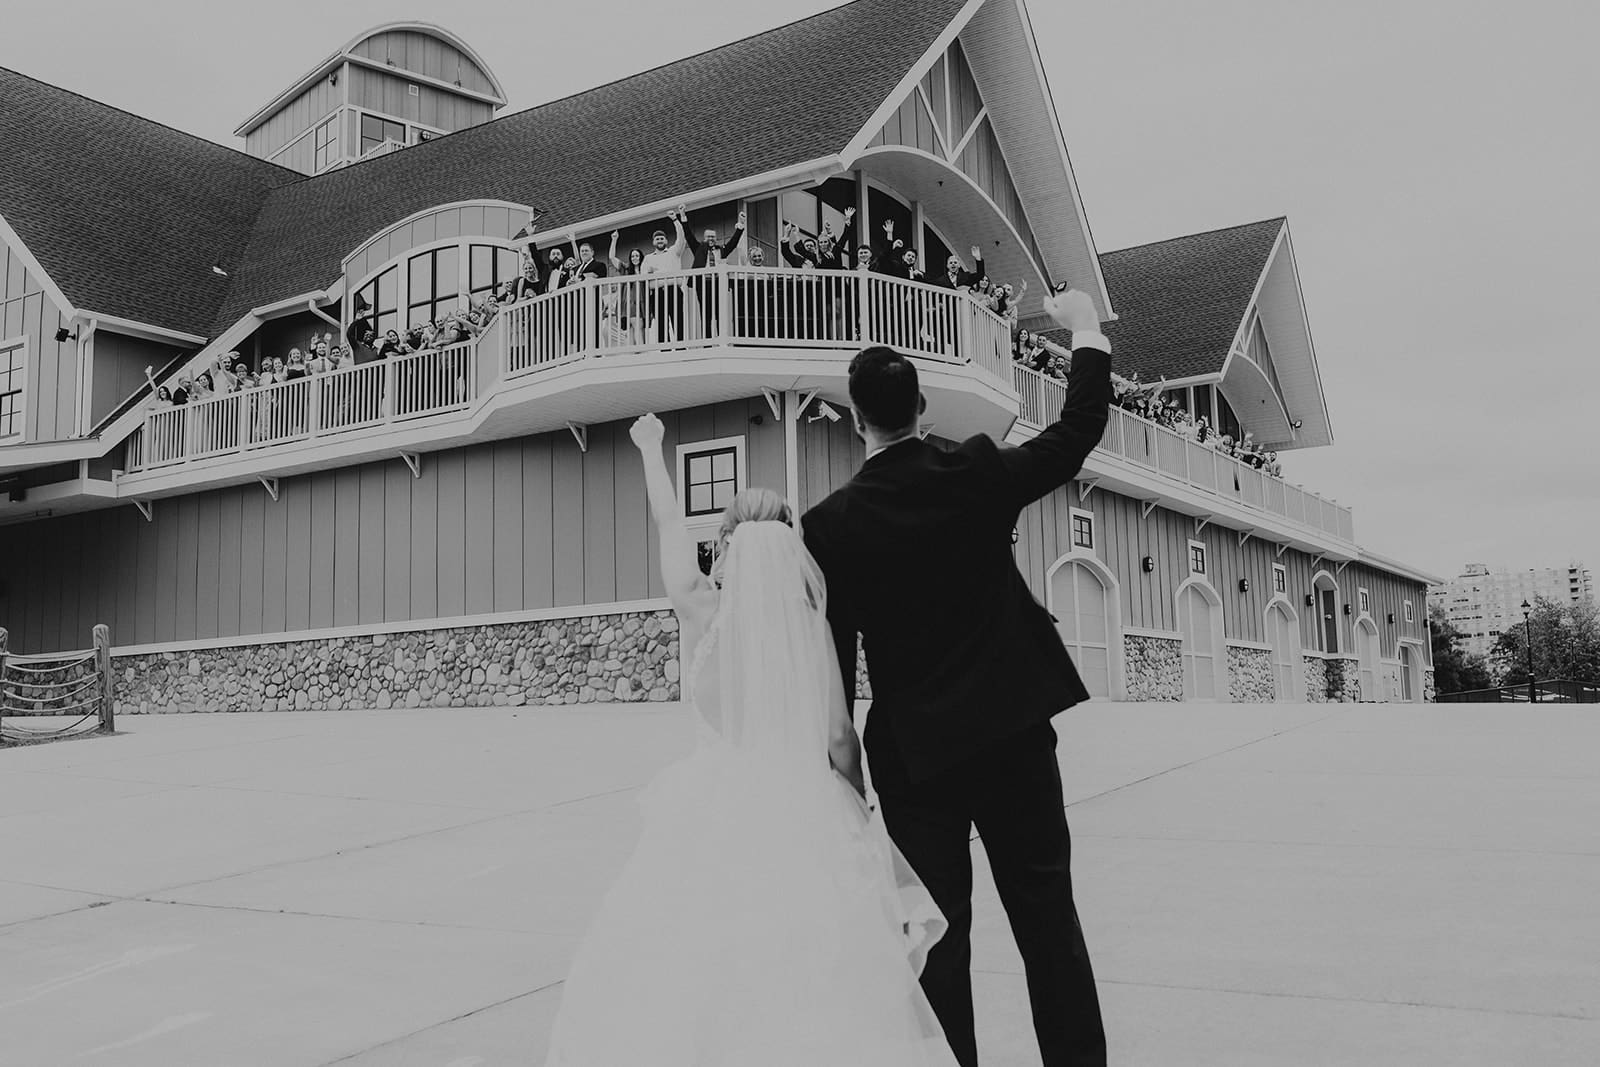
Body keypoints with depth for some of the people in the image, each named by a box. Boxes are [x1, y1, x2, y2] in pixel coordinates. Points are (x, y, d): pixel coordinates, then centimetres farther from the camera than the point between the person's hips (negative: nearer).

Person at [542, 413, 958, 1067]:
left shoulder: (702, 609, -5)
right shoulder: (810, 626, -3)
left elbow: (669, 526, 10)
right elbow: (840, 739, -1)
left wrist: (650, 449, 25)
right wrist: (855, 818, 12)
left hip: (719, 811, -1)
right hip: (805, 809, 1)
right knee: (816, 979, 5)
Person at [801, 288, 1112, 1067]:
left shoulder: (831, 524, -8)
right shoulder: (975, 473, -6)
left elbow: (833, 659, -5)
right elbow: (1076, 433, 7)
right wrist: (1086, 329, 18)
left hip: (915, 749, -1)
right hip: (1014, 729, 2)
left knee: (939, 932, 7)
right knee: (1047, 910, 12)